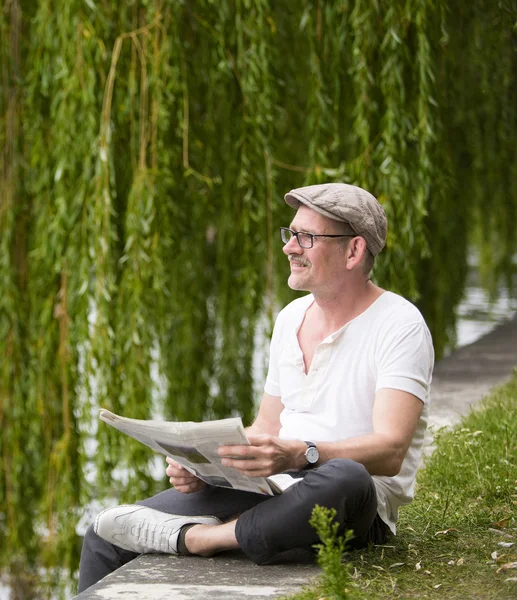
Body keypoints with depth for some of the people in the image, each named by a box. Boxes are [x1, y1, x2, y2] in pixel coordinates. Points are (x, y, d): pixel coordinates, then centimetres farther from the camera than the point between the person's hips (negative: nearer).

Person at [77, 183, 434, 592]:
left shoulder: (400, 326, -9)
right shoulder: (292, 317, 14)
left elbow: (390, 450, -21)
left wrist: (299, 454, -38)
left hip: (356, 511, -6)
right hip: (274, 486, 6)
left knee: (344, 479, -44)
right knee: (107, 534, -7)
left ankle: (191, 537, -27)